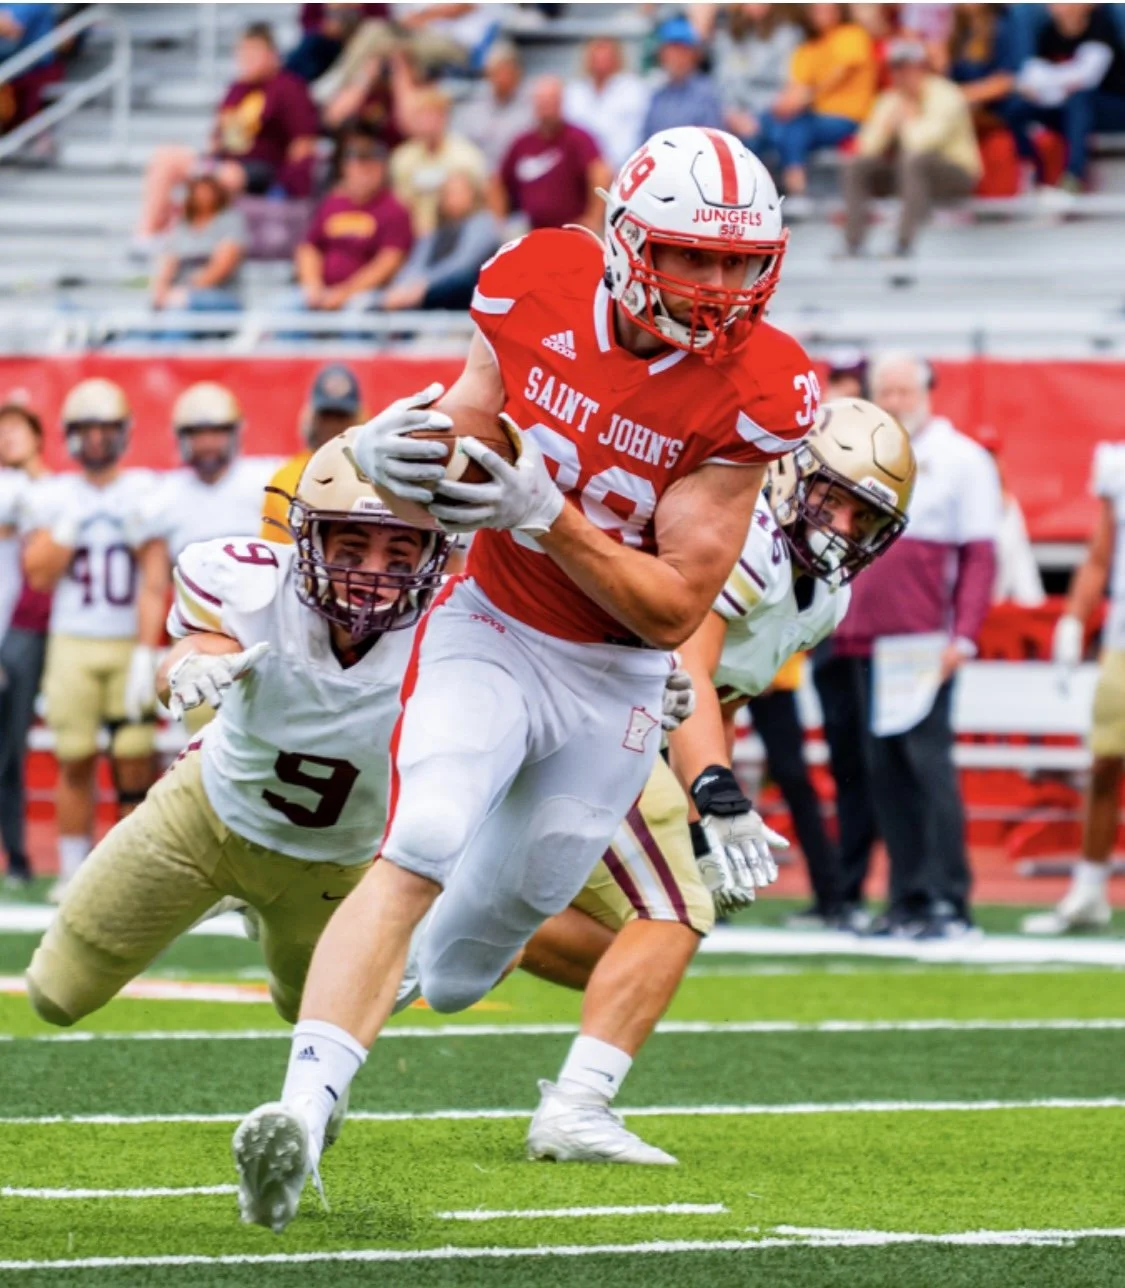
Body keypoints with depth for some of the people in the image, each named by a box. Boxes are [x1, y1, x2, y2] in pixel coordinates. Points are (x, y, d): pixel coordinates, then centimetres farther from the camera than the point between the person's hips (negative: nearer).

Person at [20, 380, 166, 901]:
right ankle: (74, 871, 5)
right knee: (75, 760, 0)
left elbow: (156, 574, 5)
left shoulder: (145, 494, 6)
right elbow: (38, 574, -1)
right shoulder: (51, 497, 7)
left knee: (134, 756, -5)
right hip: (72, 643, 1)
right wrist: (71, 521, -8)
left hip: (131, 644, -1)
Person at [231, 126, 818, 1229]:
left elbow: (673, 611, -18)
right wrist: (393, 451, -27)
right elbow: (460, 426, -1)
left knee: (513, 899, 12)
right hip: (491, 632, -1)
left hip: (614, 681, 1)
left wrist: (542, 515, -31)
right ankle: (303, 1108, -33)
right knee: (419, 850, -23)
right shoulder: (540, 290, -13)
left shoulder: (751, 391, -19)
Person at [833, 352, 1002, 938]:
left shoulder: (961, 459, 2)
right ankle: (907, 899, 6)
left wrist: (963, 637, -13)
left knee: (928, 760, -11)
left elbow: (980, 558, -3)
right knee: (883, 769, 3)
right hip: (867, 640, 5)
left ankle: (947, 900, -10)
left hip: (926, 641, -5)